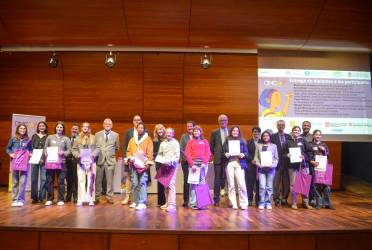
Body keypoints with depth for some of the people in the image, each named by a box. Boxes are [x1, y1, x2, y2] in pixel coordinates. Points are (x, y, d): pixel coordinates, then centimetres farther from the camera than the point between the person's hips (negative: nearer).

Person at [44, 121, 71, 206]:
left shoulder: (66, 139, 7)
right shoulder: (50, 137, 12)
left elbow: (69, 150, 4)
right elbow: (45, 148, 12)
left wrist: (63, 153, -14)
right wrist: (46, 154, -6)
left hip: (61, 162, -1)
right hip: (50, 161, 2)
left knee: (61, 181, 0)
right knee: (49, 181, 5)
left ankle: (60, 199, 8)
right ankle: (49, 199, 16)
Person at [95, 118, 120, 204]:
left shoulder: (115, 135, 8)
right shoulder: (97, 134, 9)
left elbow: (117, 148, 15)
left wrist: (111, 153, 8)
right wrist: (96, 155, 2)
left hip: (110, 160, 0)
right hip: (99, 160, 0)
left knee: (110, 180, 2)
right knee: (98, 180, 4)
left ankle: (109, 197, 11)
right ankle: (97, 197, 15)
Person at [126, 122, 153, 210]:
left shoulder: (148, 139, 5)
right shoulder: (132, 139, 17)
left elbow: (150, 152, -2)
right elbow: (128, 151, 16)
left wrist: (147, 163, -12)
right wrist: (129, 158, -3)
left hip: (143, 164, -4)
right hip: (134, 164, 4)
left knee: (142, 183, -8)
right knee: (134, 183, 6)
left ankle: (142, 203, -6)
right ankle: (135, 201, 16)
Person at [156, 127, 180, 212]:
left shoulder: (175, 143, 2)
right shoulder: (162, 143, 16)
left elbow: (177, 156, -6)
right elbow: (159, 154, 19)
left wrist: (170, 161, -20)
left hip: (172, 165, -5)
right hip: (164, 165, 5)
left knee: (171, 184, -13)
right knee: (165, 185, 6)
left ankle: (172, 204, -14)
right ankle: (167, 202, 14)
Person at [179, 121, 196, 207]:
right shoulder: (184, 136, 11)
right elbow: (181, 149, 5)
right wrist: (185, 157, -7)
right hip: (185, 161, 1)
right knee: (186, 180, 1)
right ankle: (186, 200, 7)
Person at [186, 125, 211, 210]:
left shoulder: (205, 141, 16)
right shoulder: (190, 142, 14)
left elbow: (208, 153, 7)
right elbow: (187, 153, 4)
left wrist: (204, 163, -9)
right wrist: (192, 164, -9)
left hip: (203, 163, 1)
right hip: (193, 163, -1)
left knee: (202, 183, -3)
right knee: (193, 183, -5)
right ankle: (193, 203, -4)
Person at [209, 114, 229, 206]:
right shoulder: (214, 132, 7)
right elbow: (211, 145, 9)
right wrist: (215, 154, 6)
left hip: (229, 158, 1)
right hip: (218, 159, -1)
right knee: (218, 179, 2)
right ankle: (216, 199, 8)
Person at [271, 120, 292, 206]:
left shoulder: (288, 137, 12)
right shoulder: (273, 136, 2)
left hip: (287, 162, 3)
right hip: (277, 162, -3)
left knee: (286, 181, 6)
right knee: (276, 181, 1)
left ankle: (284, 198, 16)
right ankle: (276, 199, 8)